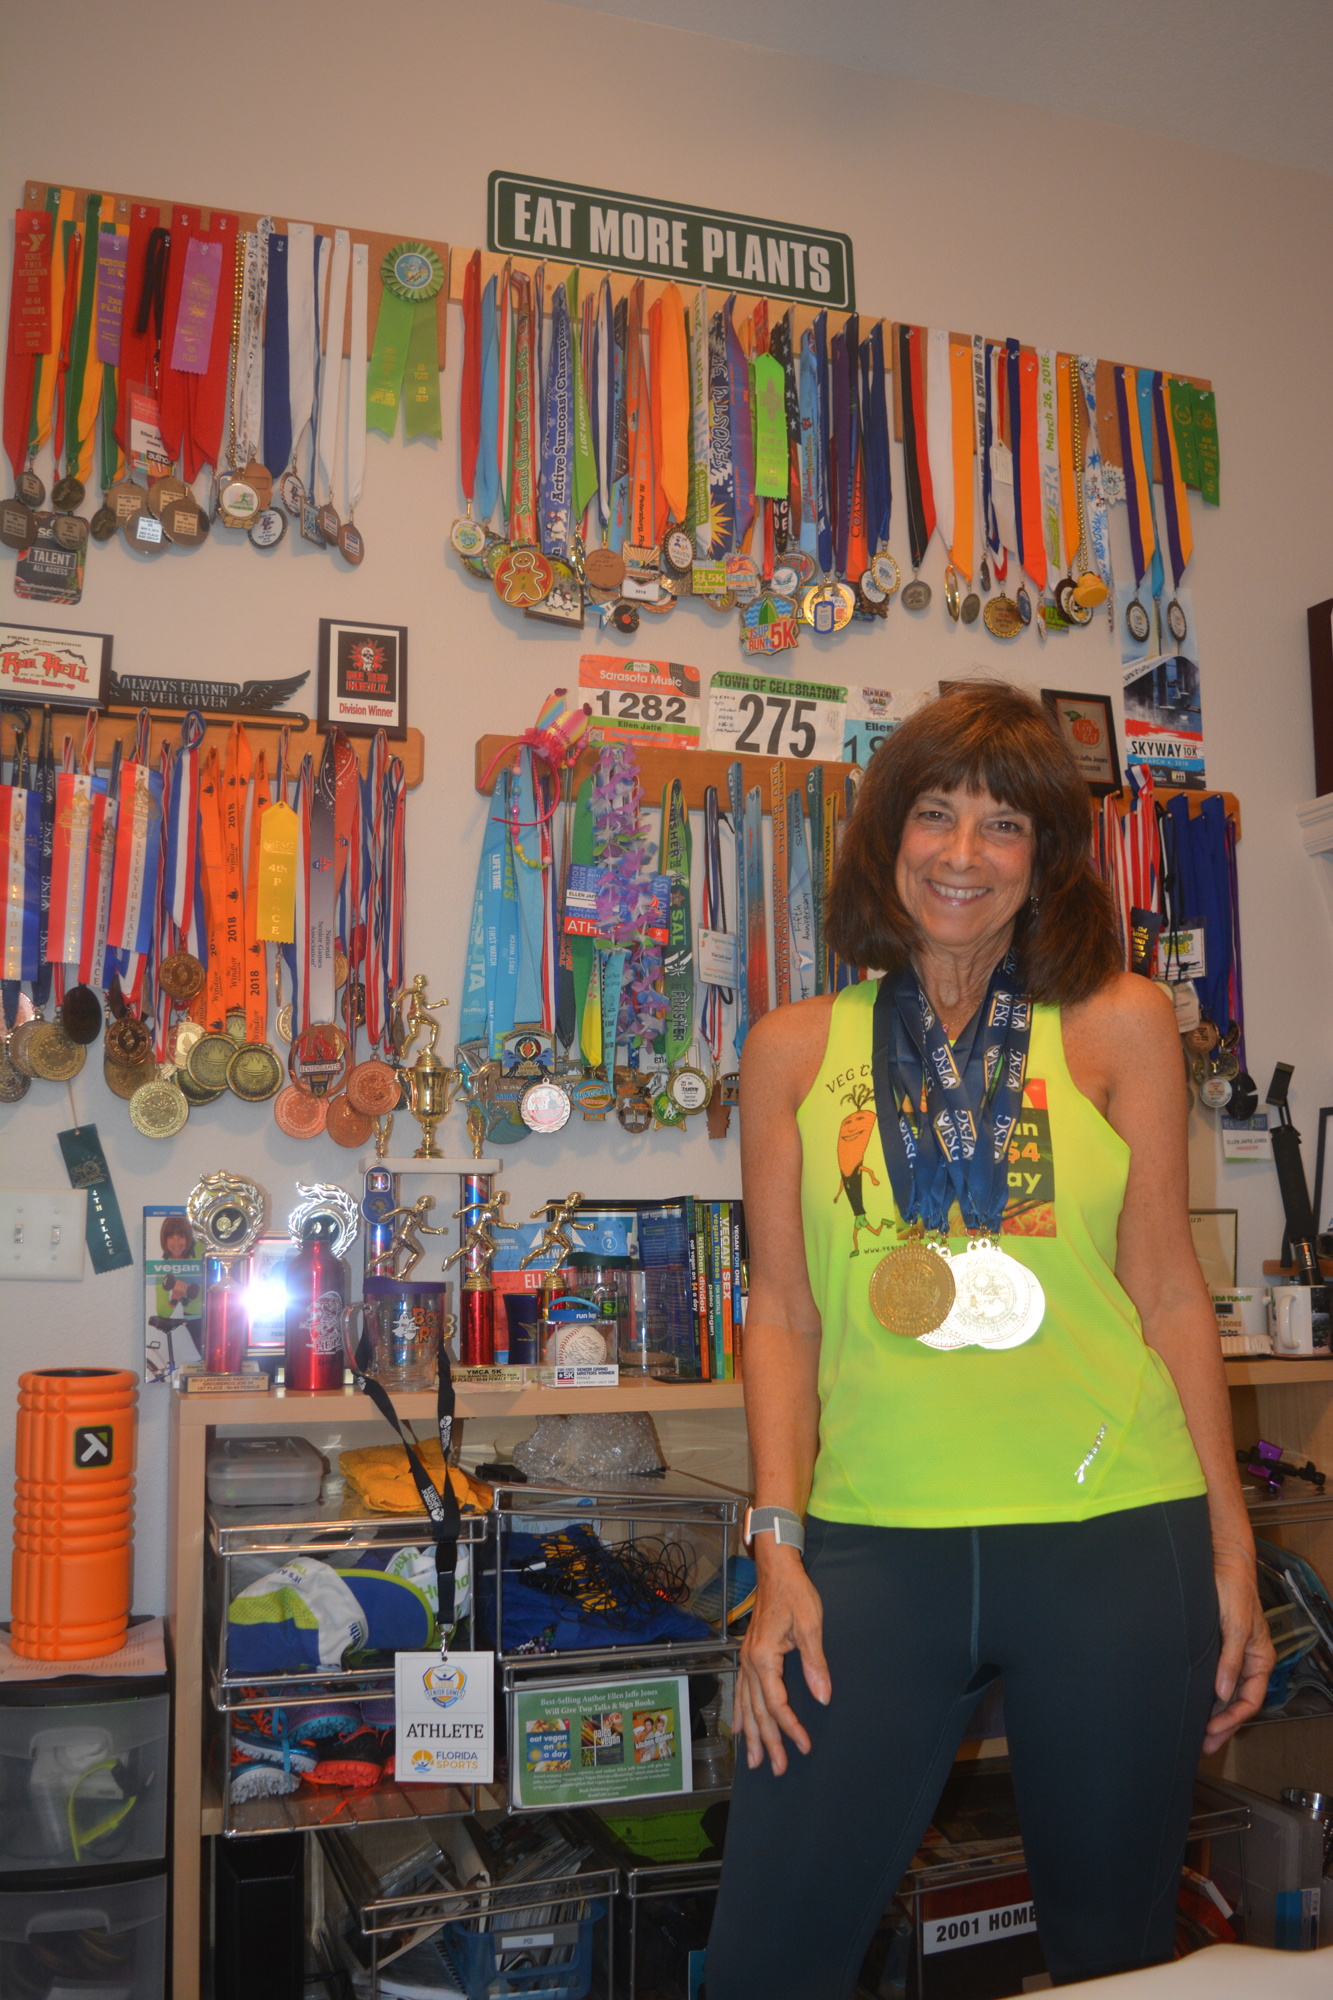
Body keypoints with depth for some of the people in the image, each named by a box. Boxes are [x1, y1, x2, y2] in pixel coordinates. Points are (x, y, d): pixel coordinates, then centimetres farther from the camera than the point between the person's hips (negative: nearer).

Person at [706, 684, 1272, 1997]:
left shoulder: (1120, 1026, 4)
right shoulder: (794, 1049, 6)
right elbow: (782, 1311, 5)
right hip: (874, 1544, 1)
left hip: (1114, 1540, 0)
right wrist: (777, 1549, -1)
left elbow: (1166, 1290, 5)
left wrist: (1230, 1548, 4)